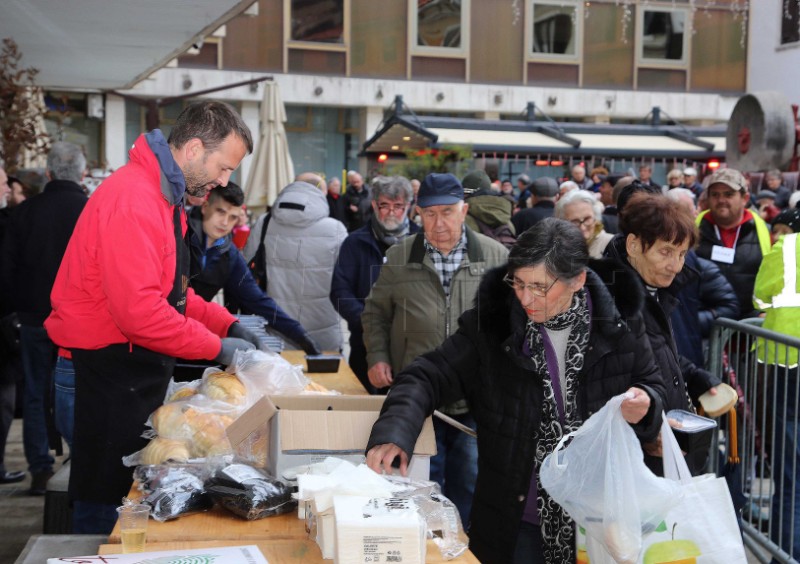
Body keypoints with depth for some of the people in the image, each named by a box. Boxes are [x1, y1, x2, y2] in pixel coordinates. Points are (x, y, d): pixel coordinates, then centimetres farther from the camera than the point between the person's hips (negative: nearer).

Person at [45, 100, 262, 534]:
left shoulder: (164, 197, 13)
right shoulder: (132, 199, -21)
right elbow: (138, 310, -26)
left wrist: (228, 324, 6)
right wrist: (216, 348, -18)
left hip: (136, 365, 10)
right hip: (110, 365, -10)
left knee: (132, 486, 15)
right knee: (106, 499, -1)